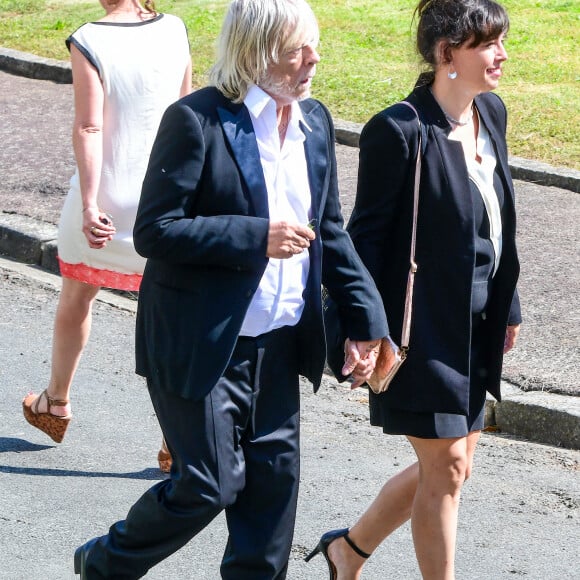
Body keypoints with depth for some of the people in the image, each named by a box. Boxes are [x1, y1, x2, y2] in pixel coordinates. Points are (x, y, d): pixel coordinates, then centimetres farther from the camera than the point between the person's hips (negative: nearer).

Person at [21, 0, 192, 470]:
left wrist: (89, 206, -23)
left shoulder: (88, 42, -16)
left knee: (77, 297, 21)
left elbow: (89, 128, -21)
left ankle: (55, 403, 40)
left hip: (105, 200, -2)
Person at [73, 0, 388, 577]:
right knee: (211, 483, -1)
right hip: (201, 343, -7)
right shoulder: (197, 119, -16)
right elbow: (154, 230, -17)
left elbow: (329, 231, 14)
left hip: (277, 343, 7)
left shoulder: (314, 120, 6)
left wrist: (366, 317, 6)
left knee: (273, 481, 9)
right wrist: (255, 238, -23)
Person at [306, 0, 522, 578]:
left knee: (448, 465, 15)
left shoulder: (490, 113, 6)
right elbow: (367, 234, -13)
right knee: (446, 467, -2)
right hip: (423, 329, -8)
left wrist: (507, 306, 17)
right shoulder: (399, 131, -18)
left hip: (474, 329, 8)